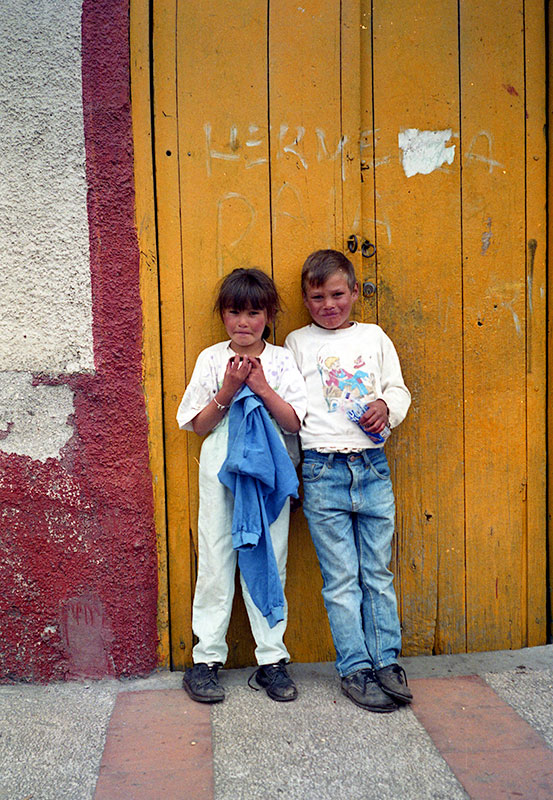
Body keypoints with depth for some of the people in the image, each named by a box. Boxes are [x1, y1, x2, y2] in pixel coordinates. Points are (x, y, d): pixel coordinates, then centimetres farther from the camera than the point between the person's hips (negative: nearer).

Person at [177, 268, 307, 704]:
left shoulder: (281, 360, 5)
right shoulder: (211, 359, 5)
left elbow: (294, 422, -2)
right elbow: (199, 425, 2)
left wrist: (263, 388, -14)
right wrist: (226, 394, -13)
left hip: (269, 471, 1)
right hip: (221, 472, 0)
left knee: (269, 563, 6)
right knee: (216, 564, 4)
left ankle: (272, 660, 17)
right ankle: (206, 660, 15)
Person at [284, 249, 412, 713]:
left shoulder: (374, 337, 12)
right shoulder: (298, 343, 7)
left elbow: (399, 389, 15)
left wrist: (386, 406, -8)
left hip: (373, 466, 2)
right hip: (323, 471, -2)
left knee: (378, 572, 9)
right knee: (341, 579, 3)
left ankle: (386, 660, 21)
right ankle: (355, 669, 14)